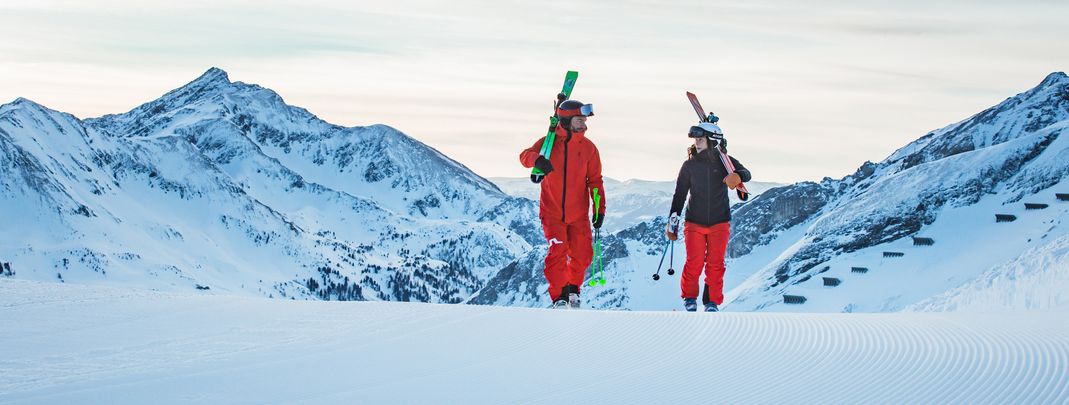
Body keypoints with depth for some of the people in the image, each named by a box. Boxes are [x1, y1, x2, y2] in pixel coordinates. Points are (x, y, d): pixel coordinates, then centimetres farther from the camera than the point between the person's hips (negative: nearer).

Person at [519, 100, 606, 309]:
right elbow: (525, 155, -11)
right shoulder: (550, 142, -2)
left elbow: (595, 180, 5)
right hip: (552, 211, -2)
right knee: (557, 252, -12)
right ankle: (559, 297, 0)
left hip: (578, 213, 2)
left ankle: (573, 289, 27)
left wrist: (600, 209, -2)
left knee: (582, 254, 1)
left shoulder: (588, 147, 2)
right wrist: (537, 160, -35)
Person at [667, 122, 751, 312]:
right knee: (694, 263, -5)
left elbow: (745, 173, -15)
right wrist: (672, 221, 1)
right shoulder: (690, 165, -1)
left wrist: (737, 176, -40)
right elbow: (680, 195, 3)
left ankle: (712, 301, 13)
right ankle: (689, 297, 16)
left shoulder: (724, 162, -2)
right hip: (695, 223, 0)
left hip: (719, 223, 0)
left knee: (715, 264, 0)